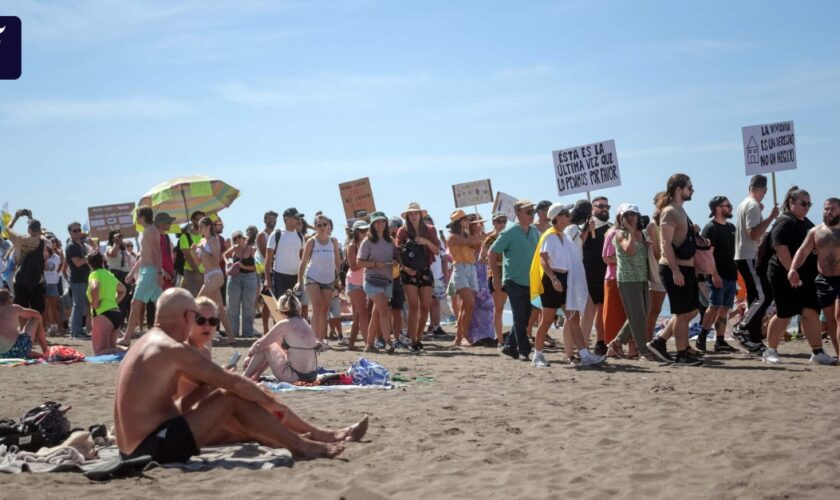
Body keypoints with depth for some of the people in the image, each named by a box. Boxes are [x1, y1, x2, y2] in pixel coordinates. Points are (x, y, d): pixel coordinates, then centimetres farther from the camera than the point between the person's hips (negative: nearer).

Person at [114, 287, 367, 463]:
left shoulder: (146, 345, 15)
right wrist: (272, 403, 1)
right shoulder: (173, 349, -16)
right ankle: (303, 446, 0)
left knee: (235, 425, 11)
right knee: (232, 397, -9)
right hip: (156, 446, -10)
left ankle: (316, 435, 17)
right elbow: (233, 382, -15)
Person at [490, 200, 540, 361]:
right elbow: (492, 253, -7)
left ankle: (510, 346, 23)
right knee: (520, 318, -3)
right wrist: (496, 276, -7)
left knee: (525, 317, 10)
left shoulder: (535, 232, 7)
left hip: (530, 282, 6)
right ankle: (524, 350, 4)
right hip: (514, 281, -6)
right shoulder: (509, 233, -11)